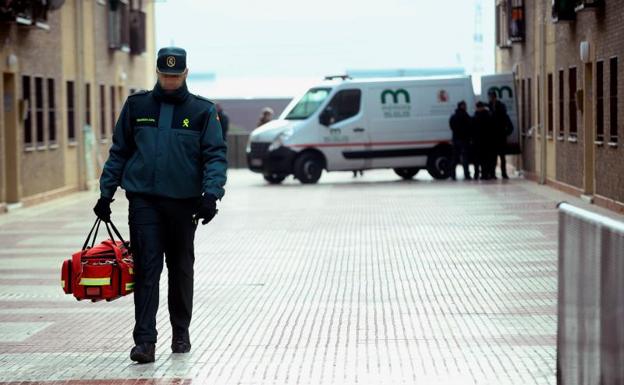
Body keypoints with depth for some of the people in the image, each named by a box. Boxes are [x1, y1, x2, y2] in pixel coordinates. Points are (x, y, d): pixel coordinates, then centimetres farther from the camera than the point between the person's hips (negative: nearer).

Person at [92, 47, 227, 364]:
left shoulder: (202, 110, 2)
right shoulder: (137, 105, 7)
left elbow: (215, 155, -2)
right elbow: (119, 151, 11)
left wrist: (211, 194, -16)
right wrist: (106, 194, 7)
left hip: (183, 202, 0)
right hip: (143, 199, 0)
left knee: (181, 269, 11)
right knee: (146, 268, -7)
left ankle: (181, 333, 25)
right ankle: (144, 340, -10)